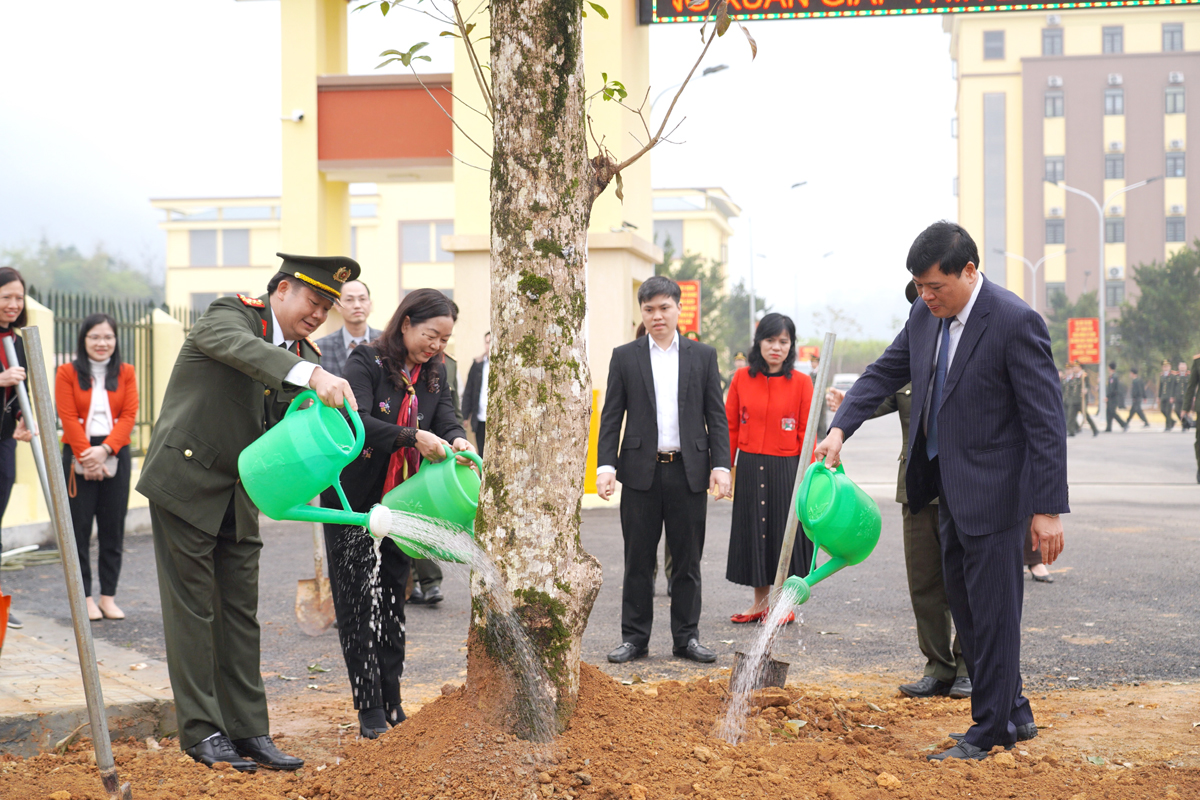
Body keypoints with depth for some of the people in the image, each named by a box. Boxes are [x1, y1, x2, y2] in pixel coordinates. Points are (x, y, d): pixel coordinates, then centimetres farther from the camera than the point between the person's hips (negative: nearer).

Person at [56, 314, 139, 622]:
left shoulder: (125, 373, 8)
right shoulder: (67, 373, 2)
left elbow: (129, 416, -1)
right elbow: (68, 418, -5)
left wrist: (104, 450, -14)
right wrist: (85, 455, -15)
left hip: (116, 457, 2)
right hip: (77, 457, -2)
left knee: (113, 528, 4)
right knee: (79, 527, 0)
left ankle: (108, 596, 11)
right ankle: (85, 597, 7)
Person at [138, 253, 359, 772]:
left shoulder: (305, 356, 8)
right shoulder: (229, 315, -12)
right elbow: (242, 348, -36)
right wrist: (312, 374, -51)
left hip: (239, 496, 7)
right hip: (187, 484, -7)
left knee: (241, 613, 8)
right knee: (193, 610, -1)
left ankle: (248, 732, 13)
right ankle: (201, 732, 6)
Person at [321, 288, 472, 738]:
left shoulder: (435, 372, 7)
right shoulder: (365, 362, -13)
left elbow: (446, 417, -4)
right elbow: (354, 422, -26)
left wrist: (456, 440, -27)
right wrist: (414, 439, -34)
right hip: (353, 502, -6)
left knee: (393, 599, 11)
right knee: (358, 600, -4)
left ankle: (392, 702, 19)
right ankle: (369, 708, 1)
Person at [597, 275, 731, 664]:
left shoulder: (703, 355, 8)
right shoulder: (624, 356, 6)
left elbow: (716, 416, 7)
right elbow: (611, 417, 4)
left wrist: (721, 465, -3)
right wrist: (606, 465, -7)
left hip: (688, 471, 1)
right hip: (641, 471, 0)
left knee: (687, 560, 6)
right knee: (638, 560, 4)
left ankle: (686, 637, 15)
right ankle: (635, 638, 12)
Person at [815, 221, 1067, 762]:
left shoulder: (1015, 322, -19)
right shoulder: (925, 315, 3)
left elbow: (1046, 421, -19)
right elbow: (885, 372, 13)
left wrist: (1048, 509, -21)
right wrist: (840, 427, -3)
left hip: (994, 492, -9)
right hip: (949, 490, 9)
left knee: (992, 612, 0)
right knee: (965, 609, 16)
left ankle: (989, 732, 13)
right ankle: (1013, 716, 30)